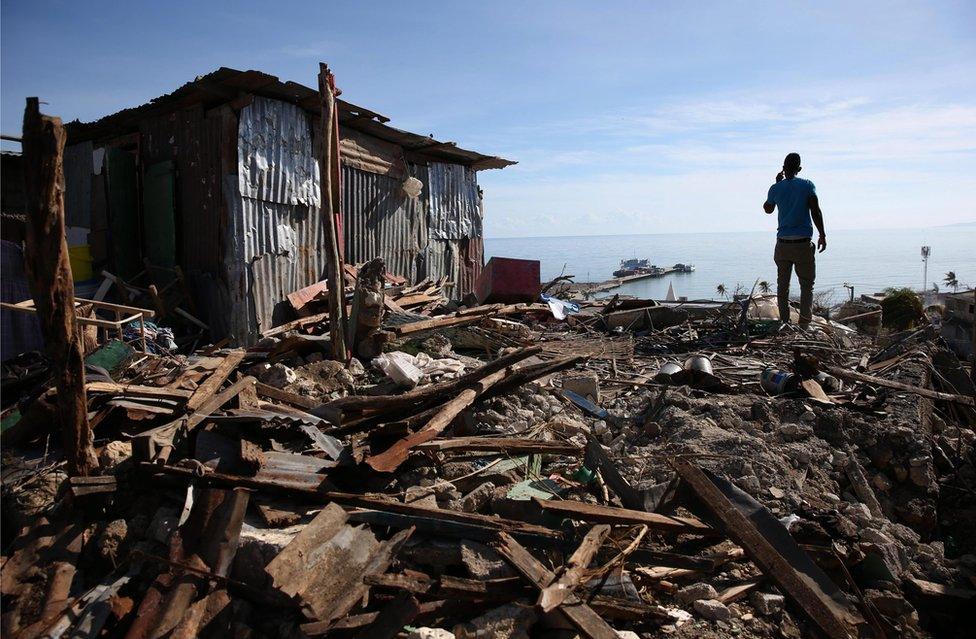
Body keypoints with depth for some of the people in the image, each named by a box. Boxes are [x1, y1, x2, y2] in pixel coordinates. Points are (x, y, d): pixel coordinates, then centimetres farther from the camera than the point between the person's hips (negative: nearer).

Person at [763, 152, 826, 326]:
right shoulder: (807, 185, -2)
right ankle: (804, 324, -3)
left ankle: (784, 323, 7)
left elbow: (767, 209, 22)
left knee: (782, 285, 8)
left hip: (783, 244, 2)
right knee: (807, 285, 4)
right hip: (803, 243, -2)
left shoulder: (776, 188, 4)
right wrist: (822, 235, -2)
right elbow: (816, 211, -8)